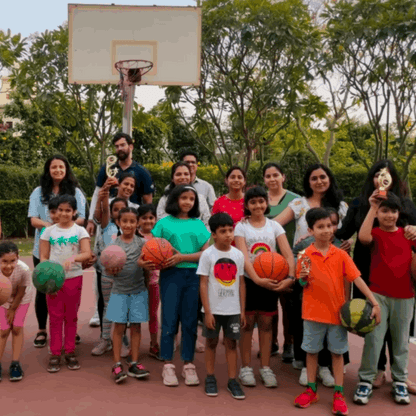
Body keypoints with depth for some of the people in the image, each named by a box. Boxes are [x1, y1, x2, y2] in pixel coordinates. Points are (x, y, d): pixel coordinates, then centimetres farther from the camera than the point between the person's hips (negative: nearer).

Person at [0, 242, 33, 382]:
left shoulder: (24, 270, -38)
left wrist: (13, 309, -9)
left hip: (21, 299, -1)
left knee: (17, 328, -2)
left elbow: (20, 293, -20)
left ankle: (15, 364, 12)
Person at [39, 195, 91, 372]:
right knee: (55, 317, 4)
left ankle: (70, 352, 19)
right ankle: (55, 354, 12)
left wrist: (73, 258, -31)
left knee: (71, 316, 9)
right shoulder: (49, 231, 2)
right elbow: (43, 257, 1)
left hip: (74, 279, 0)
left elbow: (87, 254, -12)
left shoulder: (80, 231, -1)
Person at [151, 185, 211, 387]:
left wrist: (182, 257, -13)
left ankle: (188, 365, 18)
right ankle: (168, 365, 11)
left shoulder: (199, 224, 7)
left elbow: (206, 252, -1)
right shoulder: (164, 223, 4)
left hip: (193, 275, 2)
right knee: (169, 320, 1)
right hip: (171, 275, -2)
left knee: (190, 321, 7)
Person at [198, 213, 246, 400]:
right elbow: (203, 284, -8)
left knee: (231, 343, 8)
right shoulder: (207, 254, -8)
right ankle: (210, 378, 23)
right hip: (213, 309, -2)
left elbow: (241, 283, 6)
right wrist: (207, 312, -12)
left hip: (233, 309, 2)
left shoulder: (238, 255, 1)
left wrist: (242, 311, 5)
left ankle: (232, 380, 17)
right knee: (211, 342, 10)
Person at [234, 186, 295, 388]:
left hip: (271, 282, 2)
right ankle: (245, 367, 17)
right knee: (247, 323, 4)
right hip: (248, 281, -2)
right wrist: (257, 279, -29)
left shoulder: (274, 226, 4)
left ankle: (265, 368, 20)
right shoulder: (241, 226, -2)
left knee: (266, 324, 8)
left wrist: (290, 277, -22)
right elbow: (243, 257, -15)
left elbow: (288, 254, -5)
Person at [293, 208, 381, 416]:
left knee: (337, 352, 9)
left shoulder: (341, 255, -5)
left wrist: (375, 303, -15)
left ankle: (338, 394, 20)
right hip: (313, 312, 0)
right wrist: (303, 279, -23)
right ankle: (311, 390, 26)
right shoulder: (306, 255, -7)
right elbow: (302, 285, 1)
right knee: (311, 351, 11)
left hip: (337, 312, 0)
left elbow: (357, 279, -9)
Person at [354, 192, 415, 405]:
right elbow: (363, 237, -27)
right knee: (373, 338, -2)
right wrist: (372, 208, -24)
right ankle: (365, 381, 8)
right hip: (378, 294, -3)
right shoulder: (375, 234, -3)